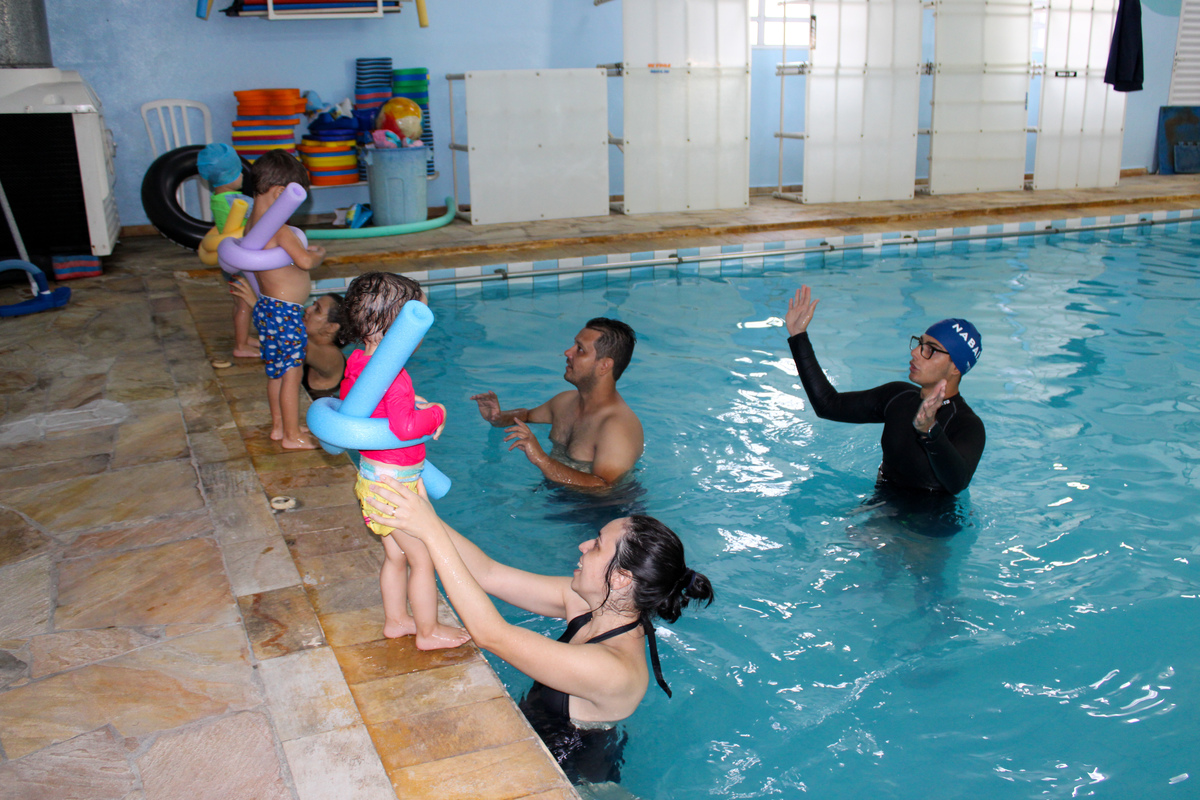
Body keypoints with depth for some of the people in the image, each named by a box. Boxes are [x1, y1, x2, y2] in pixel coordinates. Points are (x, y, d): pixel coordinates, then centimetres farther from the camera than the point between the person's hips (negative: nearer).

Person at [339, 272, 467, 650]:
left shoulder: (357, 362, 0)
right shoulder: (394, 376, -28)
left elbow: (347, 399, 18)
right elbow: (405, 427, -36)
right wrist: (435, 413, -17)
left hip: (373, 474, 9)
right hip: (395, 482, -9)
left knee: (396, 555, 24)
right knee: (423, 560, 8)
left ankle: (396, 619, 39)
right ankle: (428, 631, 22)